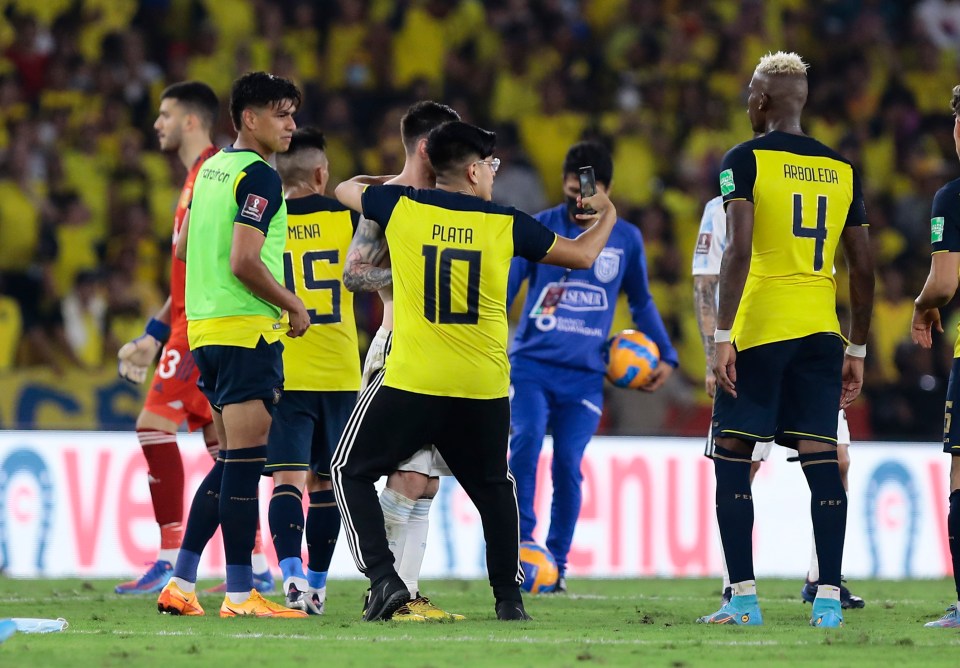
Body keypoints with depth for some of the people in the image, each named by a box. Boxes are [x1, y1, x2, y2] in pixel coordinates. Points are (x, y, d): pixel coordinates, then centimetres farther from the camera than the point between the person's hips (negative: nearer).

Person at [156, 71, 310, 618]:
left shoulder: (212, 169, 15)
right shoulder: (259, 176, -12)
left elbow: (183, 247, 24)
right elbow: (244, 262, -21)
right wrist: (294, 306, -9)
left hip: (206, 327, 9)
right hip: (248, 328, -9)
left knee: (231, 463, 15)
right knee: (245, 462, -7)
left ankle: (181, 584, 13)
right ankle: (241, 595, -7)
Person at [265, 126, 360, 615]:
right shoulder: (347, 218, 1)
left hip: (281, 371, -1)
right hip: (338, 373, 1)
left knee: (288, 478, -7)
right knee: (325, 481, 12)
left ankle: (291, 571, -27)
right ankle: (317, 585, 17)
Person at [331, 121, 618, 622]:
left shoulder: (401, 207, -1)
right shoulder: (506, 224, 0)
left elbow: (345, 189, 21)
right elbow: (582, 256, 14)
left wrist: (405, 179, 36)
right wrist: (606, 215, 34)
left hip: (411, 383, -2)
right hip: (484, 388, 2)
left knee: (352, 472, 12)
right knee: (494, 487, 23)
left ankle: (383, 577, -3)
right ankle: (509, 596, 20)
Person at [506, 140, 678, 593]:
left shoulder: (626, 240, 9)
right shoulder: (539, 229, 3)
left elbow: (641, 302, 23)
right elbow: (503, 289, 6)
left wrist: (664, 356, 15)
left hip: (585, 375, 1)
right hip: (530, 365, -1)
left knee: (568, 464, -8)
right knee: (526, 441, -23)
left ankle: (557, 564, 3)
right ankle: (521, 542, -17)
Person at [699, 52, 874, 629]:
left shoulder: (745, 160, -4)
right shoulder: (842, 170, 11)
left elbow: (739, 250, -15)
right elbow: (863, 269, 11)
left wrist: (723, 336, -16)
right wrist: (857, 350, 18)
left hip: (760, 327, -4)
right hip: (821, 329, 4)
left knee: (733, 459, 3)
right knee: (821, 458, 2)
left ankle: (744, 598, -1)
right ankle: (829, 600, -3)